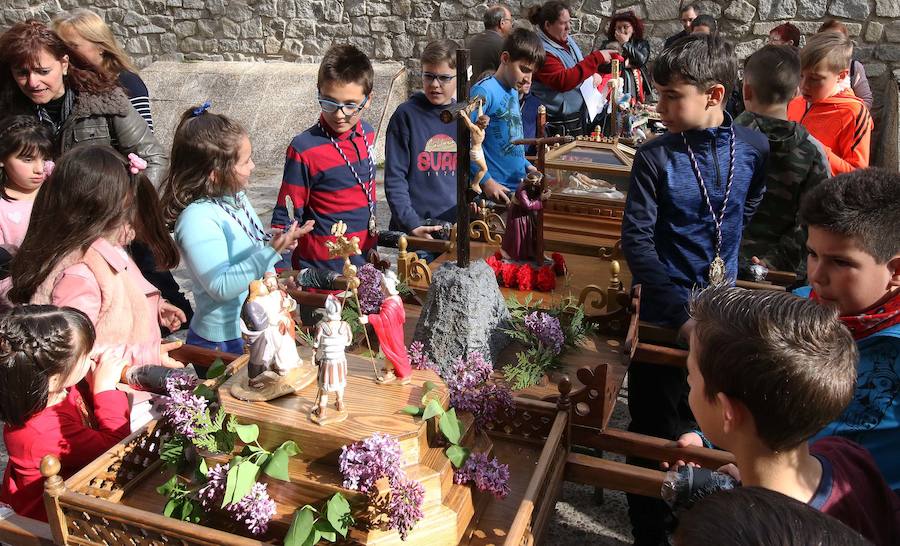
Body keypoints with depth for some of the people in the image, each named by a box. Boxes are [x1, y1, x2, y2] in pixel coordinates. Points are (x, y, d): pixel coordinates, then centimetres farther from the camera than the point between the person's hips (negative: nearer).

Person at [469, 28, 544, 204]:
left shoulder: (513, 92, 12)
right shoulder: (483, 92, -15)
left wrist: (527, 165, 12)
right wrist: (486, 181, -21)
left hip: (520, 184, 8)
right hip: (496, 190, -8)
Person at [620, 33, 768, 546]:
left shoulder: (754, 148, -4)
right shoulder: (655, 158, -11)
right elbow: (637, 240, -14)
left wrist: (735, 263, 8)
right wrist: (682, 311, -19)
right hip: (665, 312, -2)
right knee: (655, 428, 8)